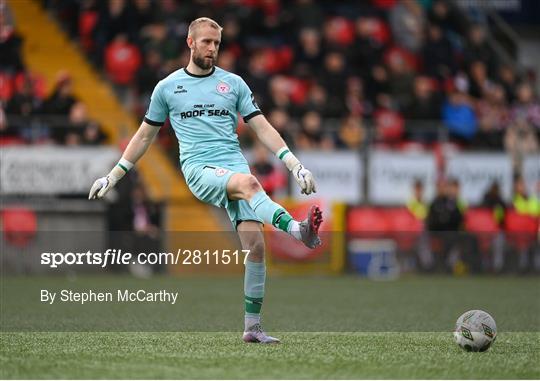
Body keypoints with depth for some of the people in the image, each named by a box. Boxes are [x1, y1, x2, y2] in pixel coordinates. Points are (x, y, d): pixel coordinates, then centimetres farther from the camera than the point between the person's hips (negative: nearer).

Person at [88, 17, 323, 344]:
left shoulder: (233, 83, 15)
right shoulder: (168, 87, 13)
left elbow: (262, 127, 14)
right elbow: (145, 135, 23)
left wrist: (294, 164, 3)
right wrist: (114, 176, 22)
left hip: (235, 164, 2)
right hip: (198, 168, -2)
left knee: (256, 244, -13)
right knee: (248, 182, -36)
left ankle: (253, 326, -4)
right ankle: (296, 229, -59)